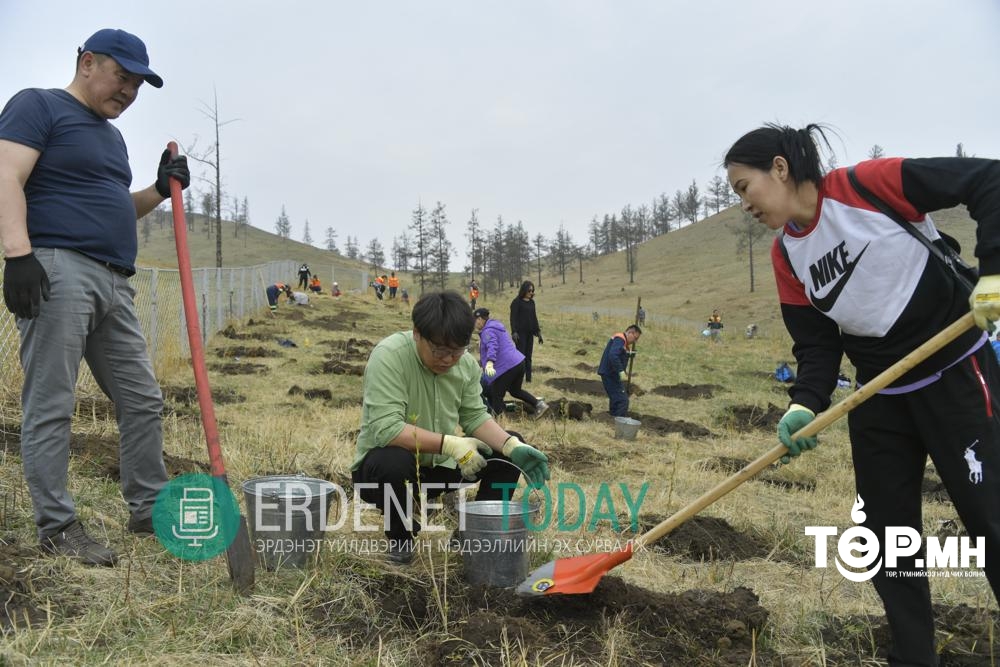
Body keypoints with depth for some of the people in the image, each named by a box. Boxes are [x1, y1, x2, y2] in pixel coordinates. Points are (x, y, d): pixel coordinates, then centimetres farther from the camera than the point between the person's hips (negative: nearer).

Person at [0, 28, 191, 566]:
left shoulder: (112, 135, 26)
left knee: (142, 400, 9)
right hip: (56, 270, -9)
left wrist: (161, 190, 15)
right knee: (51, 407, -5)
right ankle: (56, 526, 2)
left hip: (114, 283, 9)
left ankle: (149, 509, 19)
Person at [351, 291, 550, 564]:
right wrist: (449, 444, -35)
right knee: (392, 462, -38)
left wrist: (513, 447, -20)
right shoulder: (389, 356, -25)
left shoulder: (467, 364, -6)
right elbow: (385, 428, -32)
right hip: (388, 461, -5)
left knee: (511, 448, -6)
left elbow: (475, 417, -3)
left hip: (441, 465, 5)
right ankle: (399, 532, -6)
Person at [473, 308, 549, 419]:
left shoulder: (488, 331, -9)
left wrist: (489, 363, -45)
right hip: (519, 362, 10)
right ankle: (538, 404, 17)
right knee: (515, 391, 26)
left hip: (506, 367, -10)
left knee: (496, 396, 2)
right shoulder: (495, 326, 22)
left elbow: (492, 346, -29)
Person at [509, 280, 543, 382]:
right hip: (520, 332, -6)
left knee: (528, 357, 6)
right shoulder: (517, 302, -6)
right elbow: (513, 318, -10)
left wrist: (538, 332, 14)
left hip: (530, 333, 6)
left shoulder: (532, 302, 12)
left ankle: (528, 378, 10)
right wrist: (514, 332, -19)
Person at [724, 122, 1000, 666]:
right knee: (885, 531, 9)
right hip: (879, 395, 6)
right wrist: (805, 405, -18)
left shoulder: (867, 184, -16)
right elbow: (817, 345, -1)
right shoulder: (785, 256, 1)